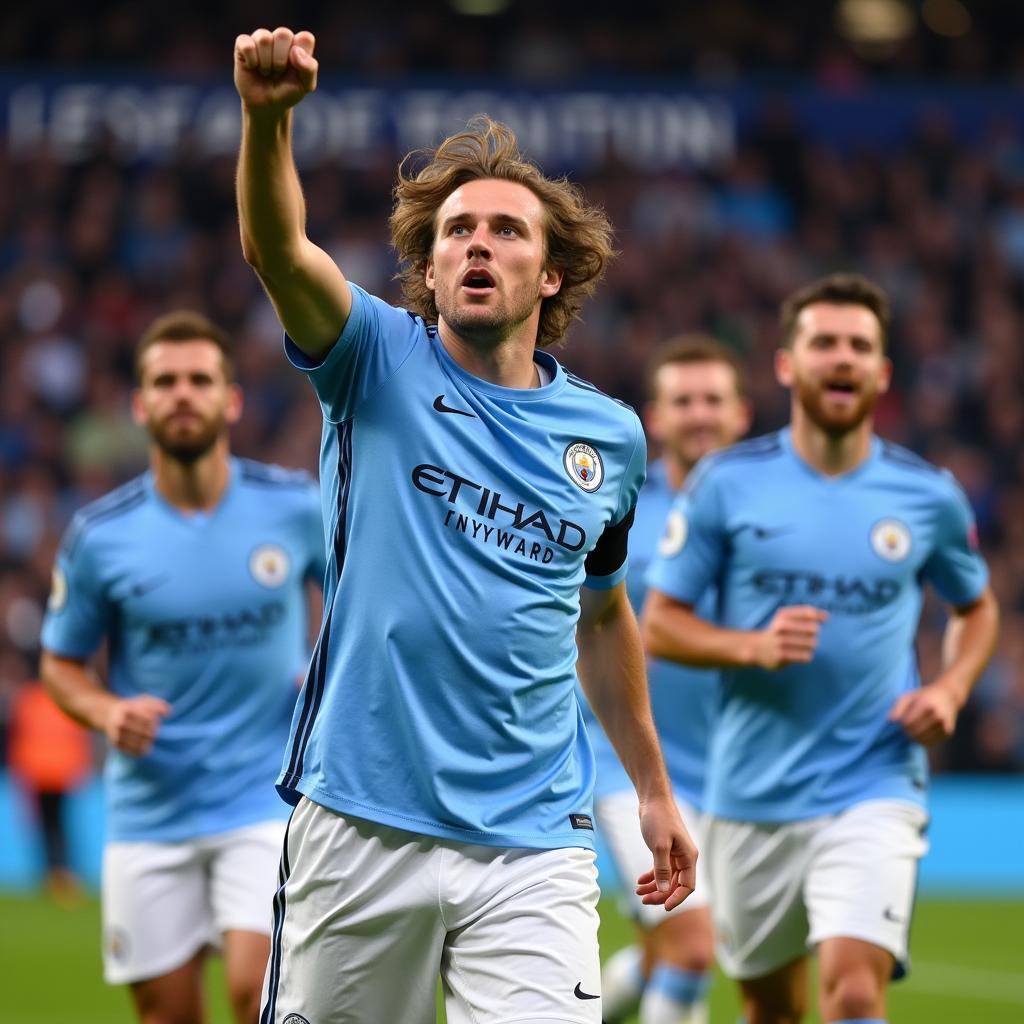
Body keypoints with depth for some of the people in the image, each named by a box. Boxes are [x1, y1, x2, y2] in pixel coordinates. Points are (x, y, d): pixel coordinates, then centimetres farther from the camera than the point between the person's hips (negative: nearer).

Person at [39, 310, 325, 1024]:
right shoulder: (99, 537, -4)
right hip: (151, 811, 2)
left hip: (268, 799, -1)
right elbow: (61, 663, 8)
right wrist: (107, 712, -12)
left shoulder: (298, 506, -4)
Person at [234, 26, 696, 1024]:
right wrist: (268, 116, -39)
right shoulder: (380, 363, 1)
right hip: (361, 827, -2)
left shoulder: (610, 436, 10)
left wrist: (652, 787, 29)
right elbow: (276, 249, -19)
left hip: (533, 843, 2)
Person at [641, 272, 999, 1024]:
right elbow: (660, 623, 1)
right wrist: (754, 646, -18)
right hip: (752, 791, 1)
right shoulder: (727, 483, -2)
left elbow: (977, 608, 19)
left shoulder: (928, 495, 2)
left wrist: (949, 691, -1)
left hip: (874, 788, -1)